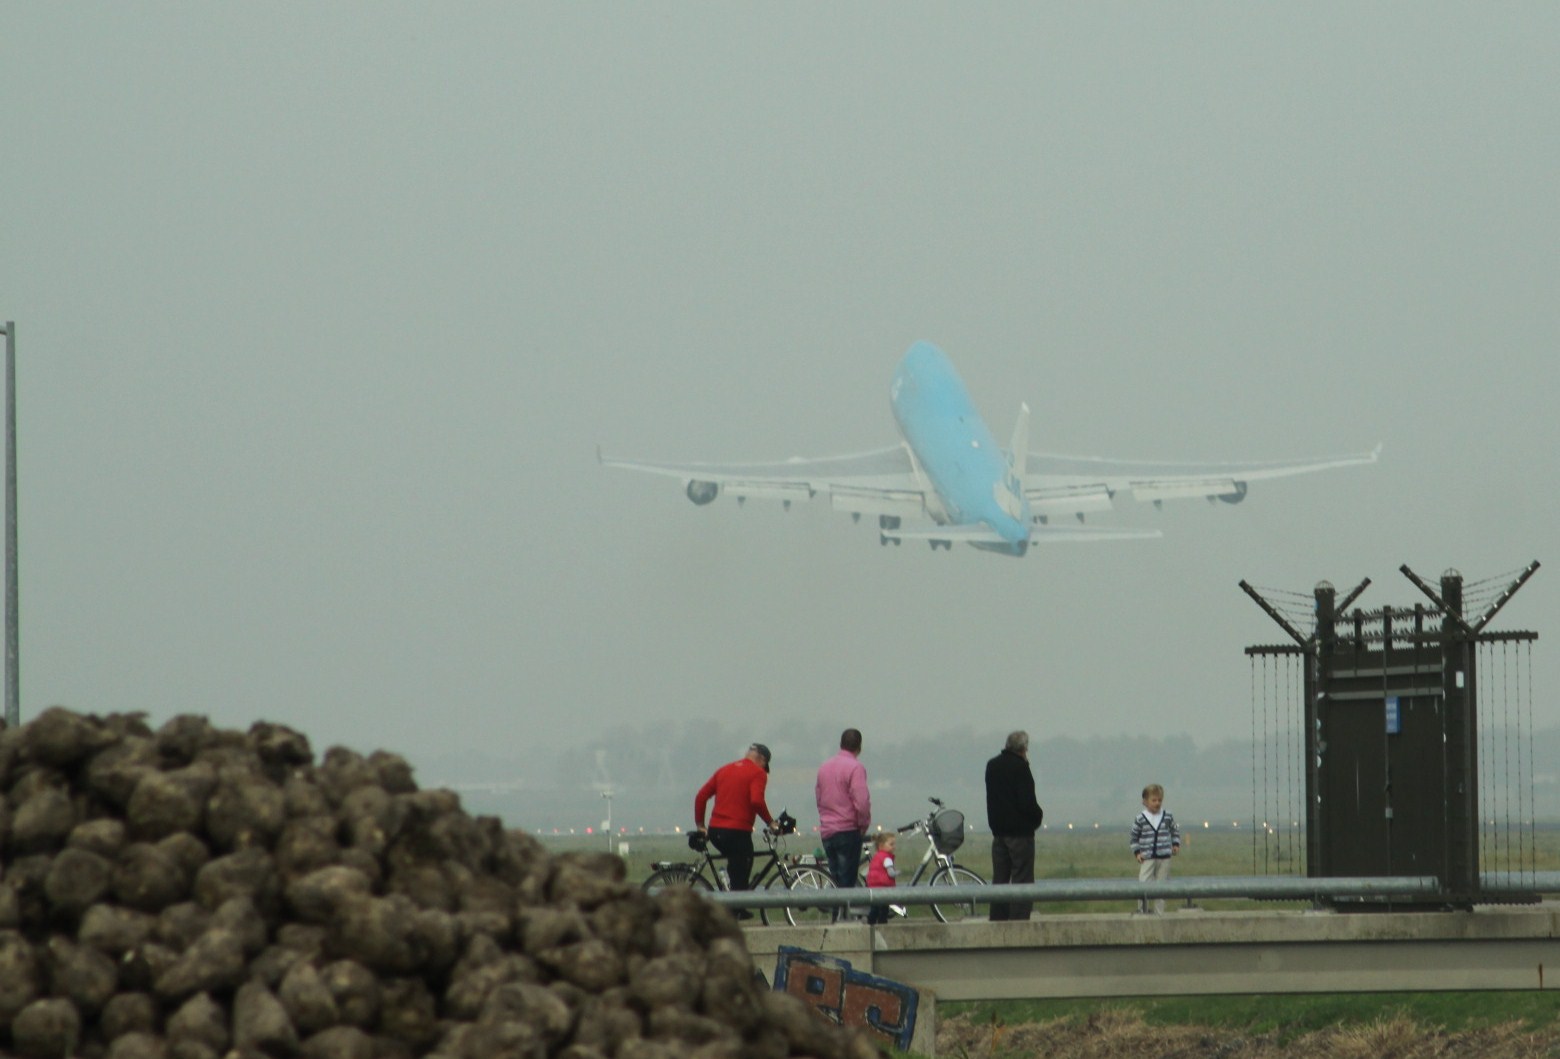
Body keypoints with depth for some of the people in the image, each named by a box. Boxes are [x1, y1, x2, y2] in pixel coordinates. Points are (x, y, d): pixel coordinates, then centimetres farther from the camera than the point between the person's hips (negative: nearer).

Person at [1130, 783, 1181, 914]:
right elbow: (1134, 837, 5)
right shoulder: (1140, 819, -3)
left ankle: (1159, 911, 14)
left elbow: (1175, 831, 18)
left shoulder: (1168, 816, 3)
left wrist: (1176, 844, 4)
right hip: (1147, 858, -2)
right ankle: (1142, 911, -3)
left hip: (1164, 857, 2)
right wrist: (1137, 852, -5)